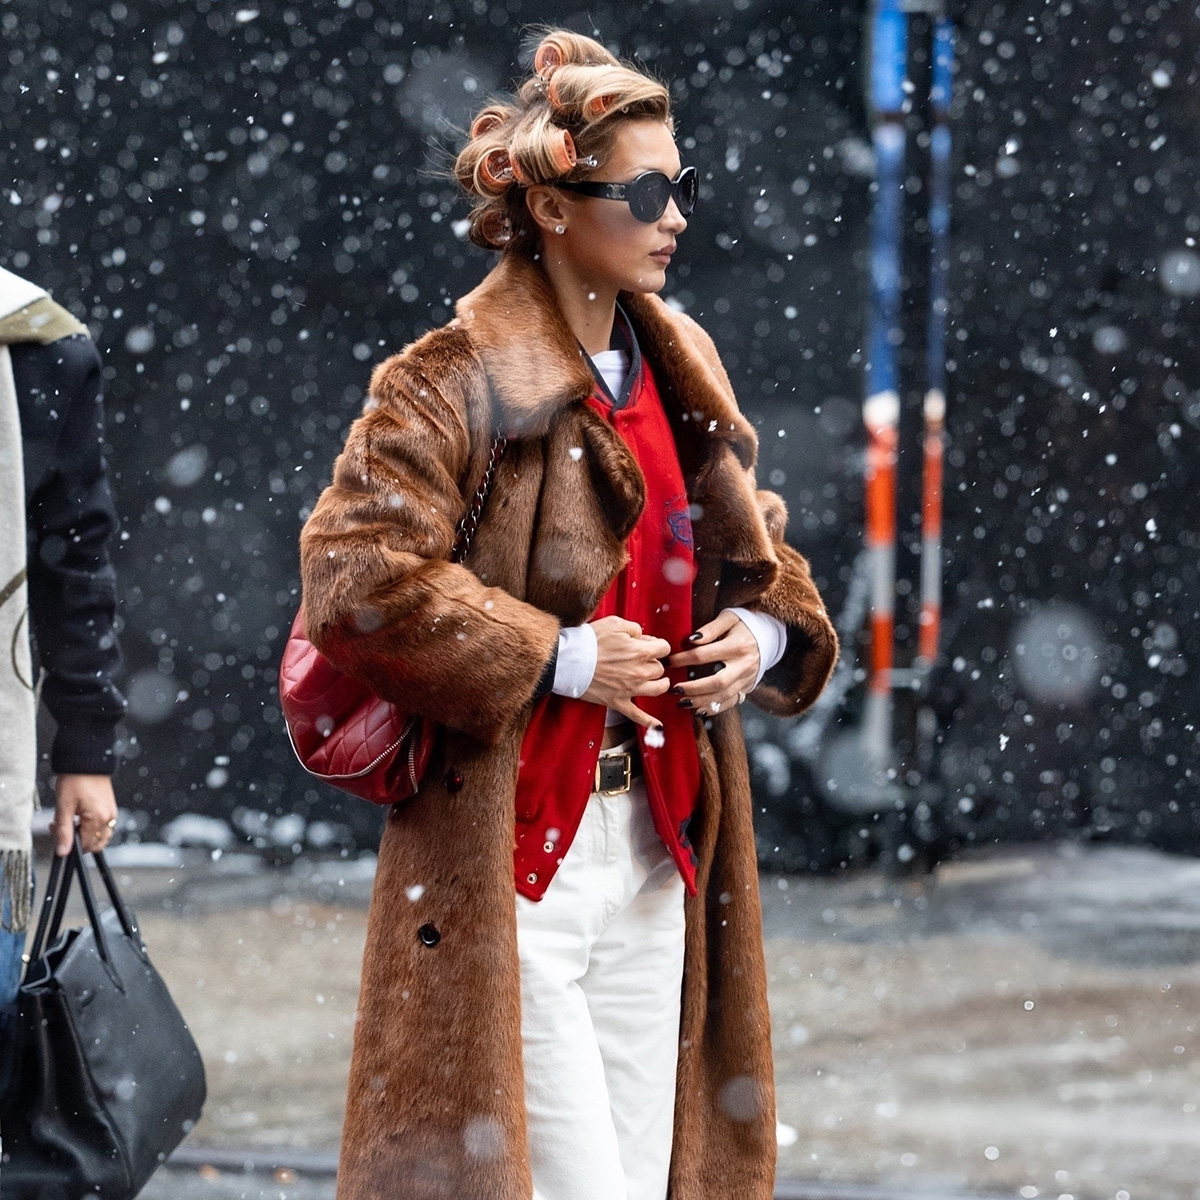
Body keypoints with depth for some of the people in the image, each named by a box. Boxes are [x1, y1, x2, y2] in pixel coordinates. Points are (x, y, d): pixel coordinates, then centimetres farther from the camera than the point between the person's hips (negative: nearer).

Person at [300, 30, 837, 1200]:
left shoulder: (679, 373, 14)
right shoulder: (454, 387, -11)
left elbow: (756, 554, 27)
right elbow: (352, 579, -21)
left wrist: (765, 632, 4)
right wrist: (554, 658, -18)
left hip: (653, 843, 8)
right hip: (509, 854, -8)